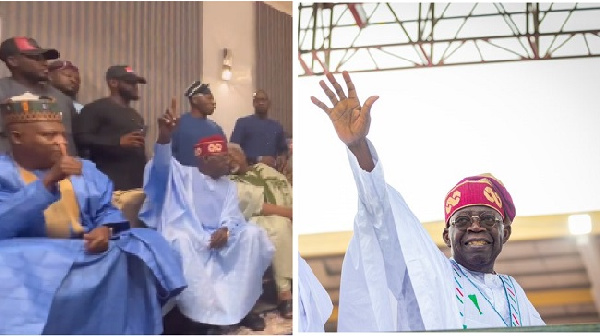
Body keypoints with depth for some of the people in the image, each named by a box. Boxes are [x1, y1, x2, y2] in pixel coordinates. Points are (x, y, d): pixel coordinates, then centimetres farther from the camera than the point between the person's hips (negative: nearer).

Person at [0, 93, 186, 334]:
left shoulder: (84, 170, 19)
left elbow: (106, 211, 14)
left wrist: (105, 229, -11)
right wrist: (48, 181, -22)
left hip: (87, 253, 6)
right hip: (29, 261, -6)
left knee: (144, 247, -13)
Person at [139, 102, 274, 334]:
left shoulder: (228, 185, 21)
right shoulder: (184, 176, 7)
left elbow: (231, 216, 6)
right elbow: (163, 164, -15)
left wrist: (225, 230, -21)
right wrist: (164, 137, -38)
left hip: (217, 238, 5)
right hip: (187, 239, -5)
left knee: (253, 234, -19)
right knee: (180, 242, -40)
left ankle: (239, 304, -17)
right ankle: (212, 315, -36)